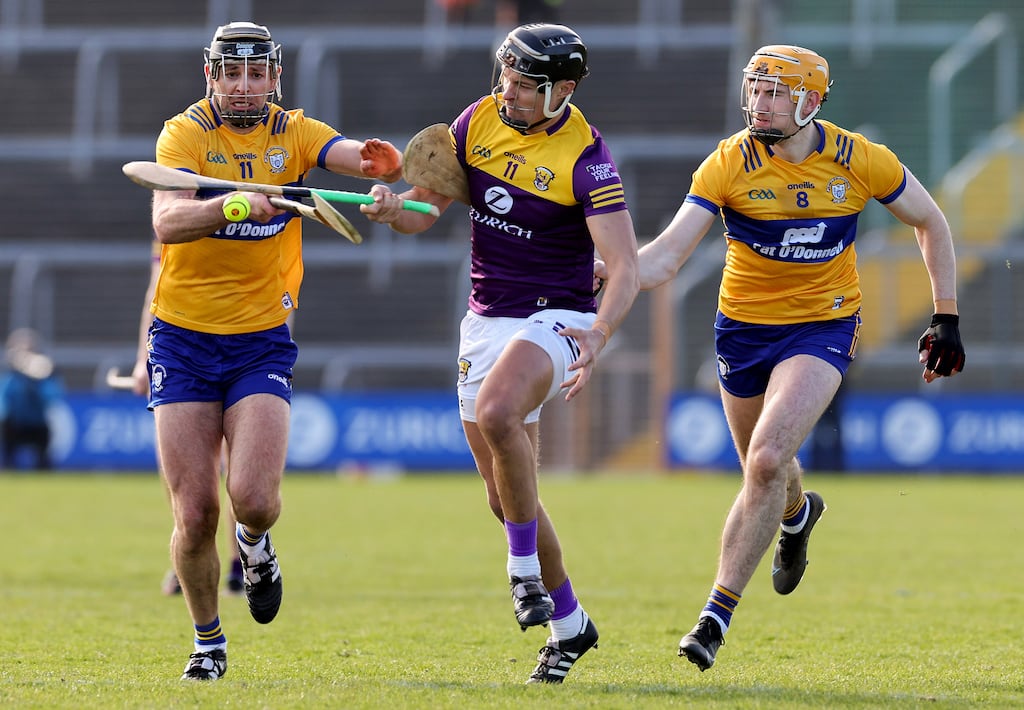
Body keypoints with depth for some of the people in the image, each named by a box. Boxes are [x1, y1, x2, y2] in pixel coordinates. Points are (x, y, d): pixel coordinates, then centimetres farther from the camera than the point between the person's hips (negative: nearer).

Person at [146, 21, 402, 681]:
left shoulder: (294, 133, 1)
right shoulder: (185, 133, -7)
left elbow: (359, 157, -17)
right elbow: (166, 223, -23)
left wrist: (381, 162, -41)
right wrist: (230, 205, -41)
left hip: (262, 342, 1)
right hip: (184, 340, -1)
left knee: (254, 498, -17)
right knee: (196, 514, -5)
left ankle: (255, 543, 21)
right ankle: (208, 639, 19)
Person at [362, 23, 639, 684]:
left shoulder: (586, 158, -16)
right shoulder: (480, 120, 1)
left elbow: (625, 267, -21)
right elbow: (427, 208, 6)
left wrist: (598, 334, -38)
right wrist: (394, 208, -19)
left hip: (555, 317, -6)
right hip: (487, 321, 6)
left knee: (497, 412, -36)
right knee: (506, 497, 7)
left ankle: (525, 567, -20)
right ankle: (569, 624, 23)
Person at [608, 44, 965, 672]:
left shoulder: (861, 161, -11)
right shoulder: (731, 164, -13)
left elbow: (931, 223, 6)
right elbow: (667, 256, -19)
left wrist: (947, 318, 5)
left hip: (824, 326, -2)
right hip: (744, 329, 2)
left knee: (767, 460, -22)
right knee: (764, 470, 17)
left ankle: (718, 615, -16)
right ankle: (798, 513, 58)